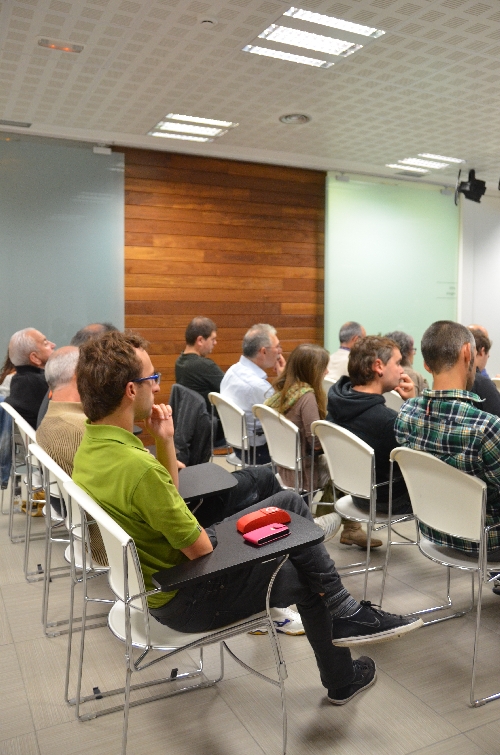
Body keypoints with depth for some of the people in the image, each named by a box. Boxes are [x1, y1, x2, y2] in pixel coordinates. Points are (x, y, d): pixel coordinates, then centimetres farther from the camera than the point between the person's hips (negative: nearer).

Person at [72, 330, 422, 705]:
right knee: (308, 581, 10)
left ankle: (344, 611, 19)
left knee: (289, 502, 9)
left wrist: (165, 440, -6)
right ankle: (341, 679, 33)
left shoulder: (91, 445, -4)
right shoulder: (136, 467, -35)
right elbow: (201, 550, -24)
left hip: (157, 574, 9)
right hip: (185, 598, -8)